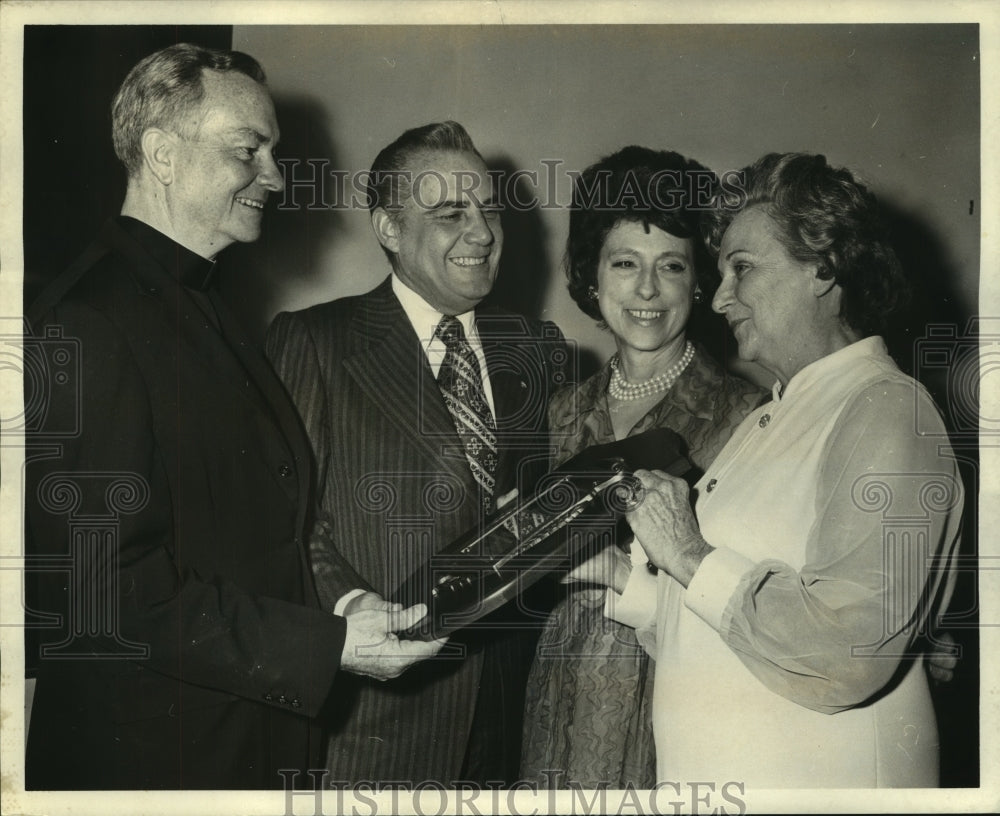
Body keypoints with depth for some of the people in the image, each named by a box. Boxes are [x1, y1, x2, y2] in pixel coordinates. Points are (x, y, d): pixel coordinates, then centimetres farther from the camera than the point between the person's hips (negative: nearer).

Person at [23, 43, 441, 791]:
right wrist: (325, 647, -22)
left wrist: (348, 605, 4)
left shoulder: (200, 306, 13)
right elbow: (103, 583, -24)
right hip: (150, 751, -8)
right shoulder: (89, 321, -18)